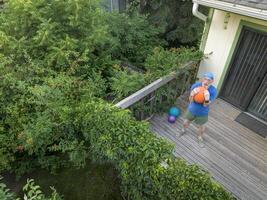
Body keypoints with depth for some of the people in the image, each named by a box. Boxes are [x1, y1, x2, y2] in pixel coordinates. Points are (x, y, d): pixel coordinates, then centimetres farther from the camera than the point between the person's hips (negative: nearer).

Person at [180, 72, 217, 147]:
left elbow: (205, 105, -25)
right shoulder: (195, 85, -25)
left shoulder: (213, 91, -27)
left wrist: (207, 98, -46)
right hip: (192, 109, 1)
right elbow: (190, 100, -20)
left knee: (201, 127, 22)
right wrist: (192, 94, -43)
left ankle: (200, 138, 55)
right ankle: (183, 130, 60)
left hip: (202, 113, -1)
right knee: (186, 122, 25)